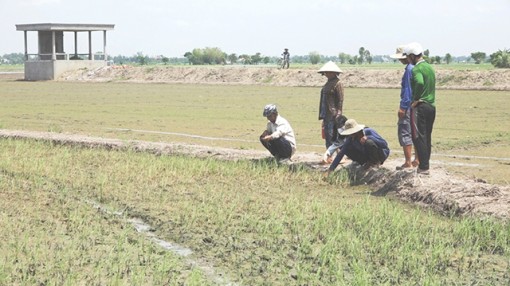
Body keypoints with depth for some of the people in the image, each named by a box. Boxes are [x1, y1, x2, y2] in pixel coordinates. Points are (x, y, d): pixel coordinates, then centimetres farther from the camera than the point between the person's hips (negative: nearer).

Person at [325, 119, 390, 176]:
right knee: (348, 150, -14)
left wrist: (368, 138, -39)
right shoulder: (350, 139, -13)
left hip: (382, 154, -6)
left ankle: (376, 162, -11)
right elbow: (341, 154, -16)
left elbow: (385, 144, -29)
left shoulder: (368, 131, -25)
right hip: (367, 155, 6)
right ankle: (368, 163, -1)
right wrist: (331, 168, -24)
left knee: (369, 142, -36)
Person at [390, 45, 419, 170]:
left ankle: (408, 162, -6)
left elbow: (408, 90, -19)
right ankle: (417, 160, 18)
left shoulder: (409, 69, -16)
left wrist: (403, 107, -18)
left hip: (409, 105, -10)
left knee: (404, 133, -5)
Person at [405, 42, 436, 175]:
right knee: (427, 137, 13)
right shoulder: (430, 67, 15)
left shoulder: (417, 69, -14)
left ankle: (423, 167, -8)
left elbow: (420, 83, -32)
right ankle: (425, 164, 17)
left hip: (420, 106, -9)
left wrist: (415, 99, -21)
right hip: (431, 106, 9)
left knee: (418, 137, -6)